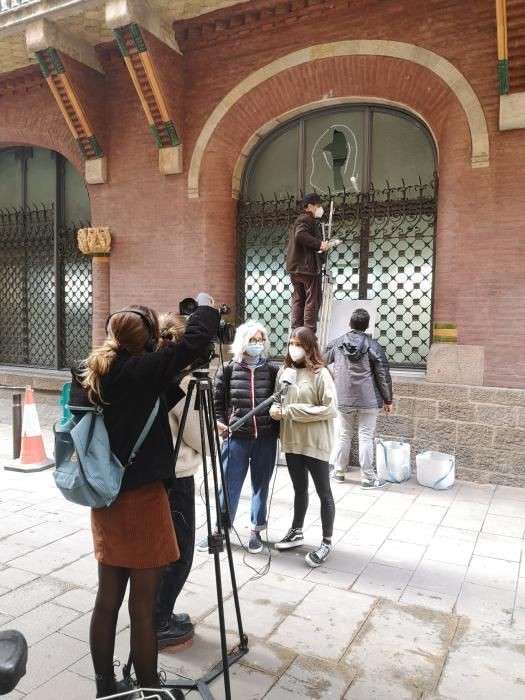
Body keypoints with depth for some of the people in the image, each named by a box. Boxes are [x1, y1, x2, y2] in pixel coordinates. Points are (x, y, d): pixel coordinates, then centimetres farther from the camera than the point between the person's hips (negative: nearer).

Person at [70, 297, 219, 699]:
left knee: (108, 599, 17)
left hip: (105, 498, 7)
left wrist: (177, 385, 13)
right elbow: (196, 340, -17)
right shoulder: (141, 371, -17)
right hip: (142, 499, -7)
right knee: (143, 606, 7)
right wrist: (206, 306, 2)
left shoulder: (87, 374, 3)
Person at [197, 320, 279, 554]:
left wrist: (278, 430, -2)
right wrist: (220, 423, -6)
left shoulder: (272, 371, 2)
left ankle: (256, 531, 26)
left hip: (265, 439, 1)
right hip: (236, 438, -1)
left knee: (261, 486, 11)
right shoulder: (227, 370, 0)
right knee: (230, 486, 7)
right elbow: (217, 402, 6)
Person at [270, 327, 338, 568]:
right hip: (292, 441, 6)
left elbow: (330, 409, -17)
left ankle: (326, 542, 19)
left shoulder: (320, 373, -13)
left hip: (315, 443, -6)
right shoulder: (284, 372, 5)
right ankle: (296, 532, 35)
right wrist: (276, 408, -9)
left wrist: (291, 411, -19)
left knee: (323, 492, 7)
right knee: (299, 489, 20)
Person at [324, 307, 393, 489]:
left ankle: (338, 471, 25)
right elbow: (383, 375, -5)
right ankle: (368, 477, 9)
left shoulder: (336, 344, 0)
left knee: (343, 436, 15)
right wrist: (388, 399, 5)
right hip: (368, 401, -3)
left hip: (343, 400, 3)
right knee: (366, 438, 3)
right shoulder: (373, 346, -8)